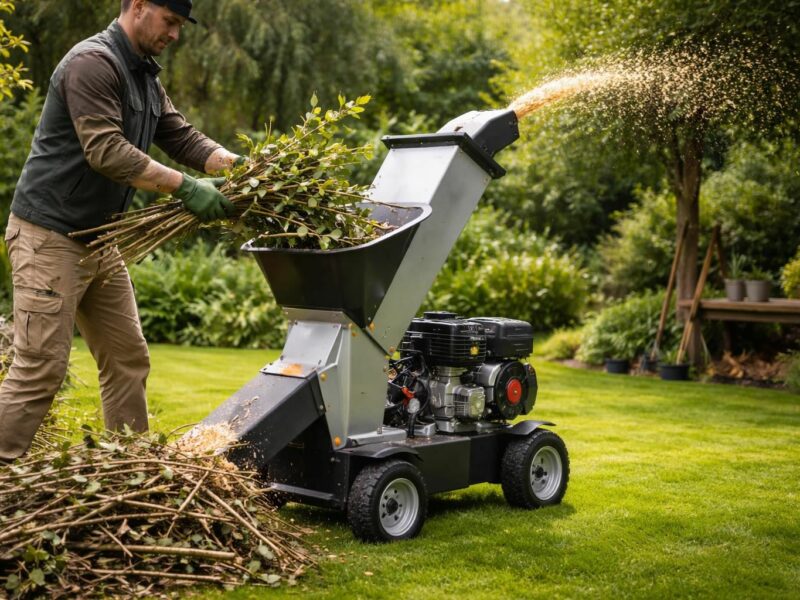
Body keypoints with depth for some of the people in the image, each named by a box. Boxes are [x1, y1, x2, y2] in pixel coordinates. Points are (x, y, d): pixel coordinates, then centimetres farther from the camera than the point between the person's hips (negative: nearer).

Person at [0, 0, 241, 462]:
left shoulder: (146, 78, 14)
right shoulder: (93, 63, -16)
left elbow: (184, 138, 10)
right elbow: (106, 151, -26)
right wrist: (185, 187, -28)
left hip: (99, 240, 10)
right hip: (50, 237, -10)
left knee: (128, 359, 11)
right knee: (40, 367, -10)